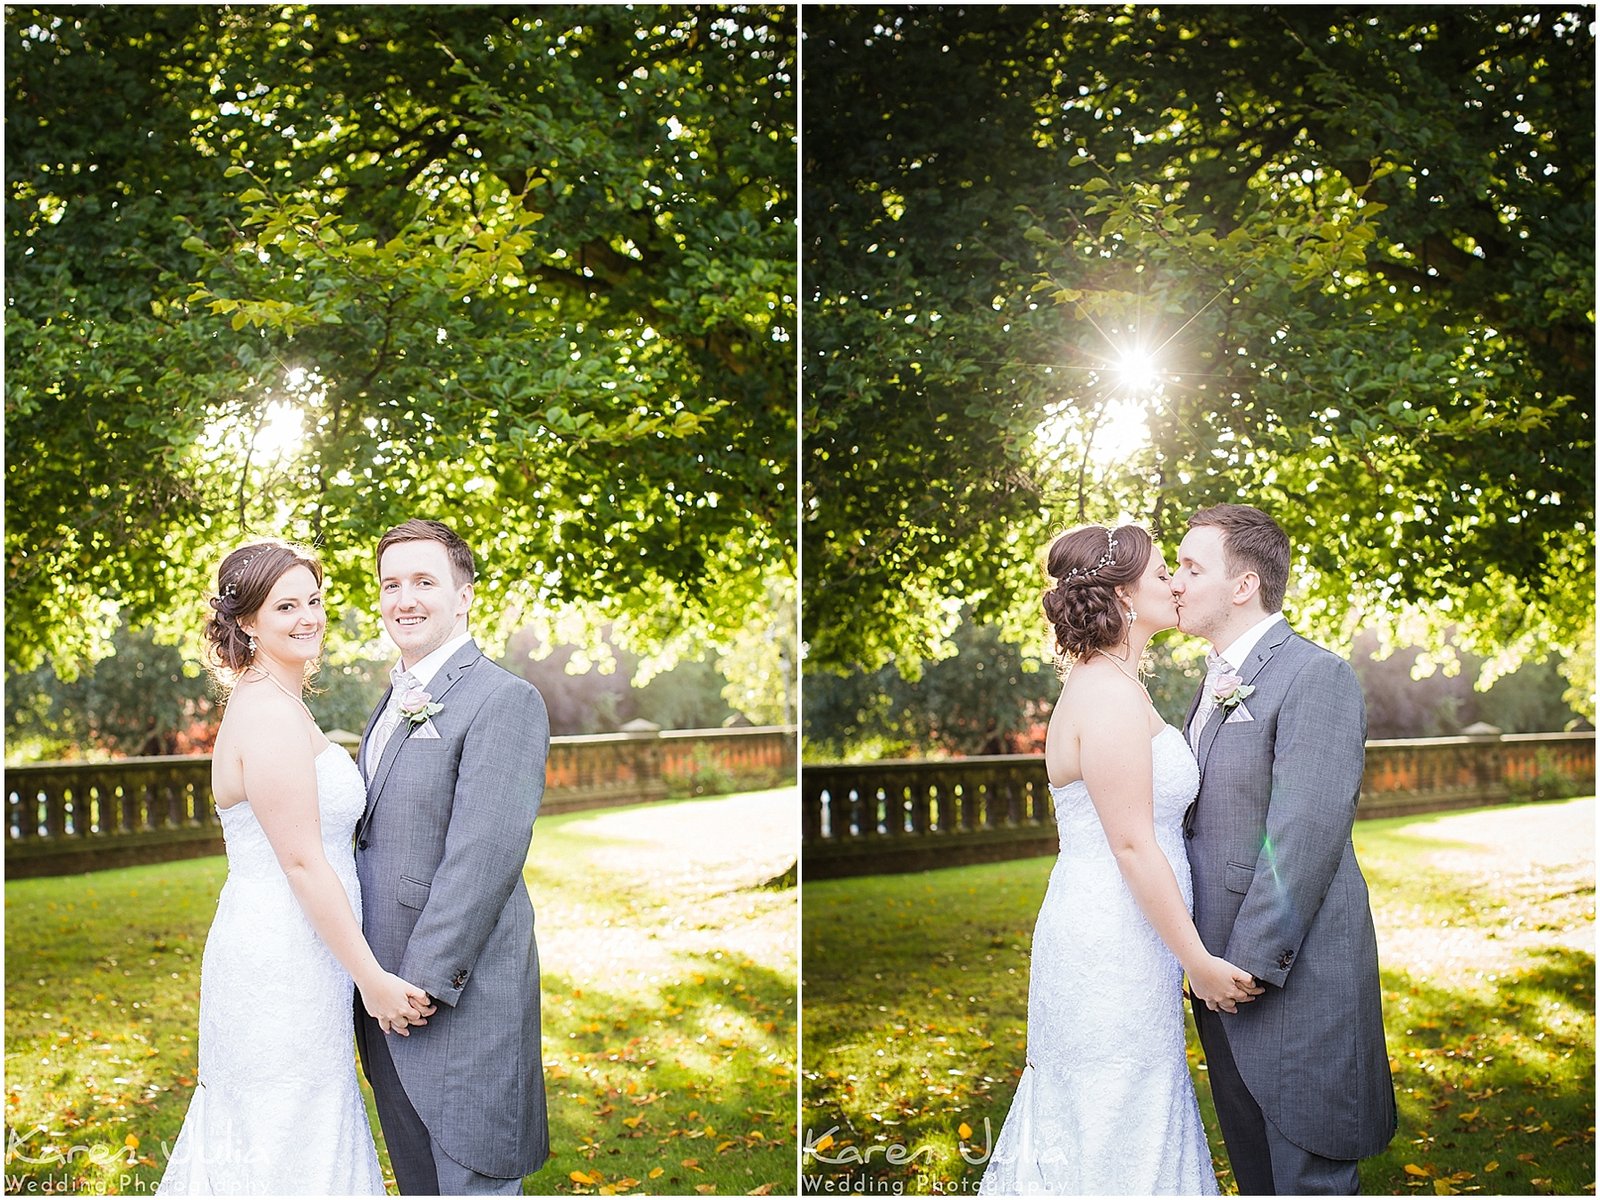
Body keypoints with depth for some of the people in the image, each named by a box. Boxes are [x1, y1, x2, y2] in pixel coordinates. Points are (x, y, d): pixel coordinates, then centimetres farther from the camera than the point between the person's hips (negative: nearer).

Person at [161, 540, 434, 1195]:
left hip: (282, 961, 10)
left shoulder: (279, 705, 13)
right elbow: (302, 862, -20)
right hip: (281, 968, -10)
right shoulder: (270, 716, -17)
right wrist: (372, 978, -16)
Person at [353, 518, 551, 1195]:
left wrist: (425, 981, -20)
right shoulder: (395, 701, 17)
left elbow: (485, 855, -20)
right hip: (382, 991, 9)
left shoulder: (505, 700, -13)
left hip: (460, 992, -9)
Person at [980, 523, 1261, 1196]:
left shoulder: (1102, 683, 12)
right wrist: (1198, 960, -16)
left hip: (1102, 933, 10)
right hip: (1113, 945, -10)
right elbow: (1133, 844, -21)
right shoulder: (1111, 694, -19)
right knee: (1118, 1130, 0)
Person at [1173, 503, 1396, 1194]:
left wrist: (1251, 963, -21)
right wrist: (1208, 961, 13)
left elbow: (1306, 832, -20)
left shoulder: (1314, 676, -13)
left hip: (1290, 974, -9)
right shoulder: (1217, 682, 16)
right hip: (1223, 971, 9)